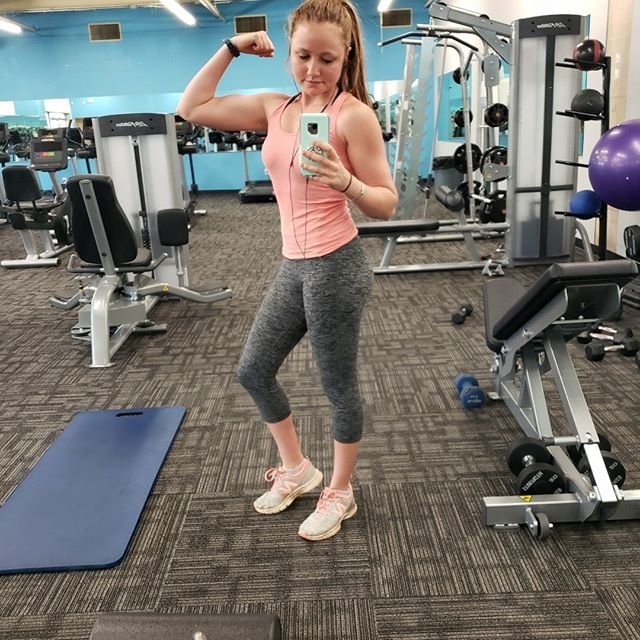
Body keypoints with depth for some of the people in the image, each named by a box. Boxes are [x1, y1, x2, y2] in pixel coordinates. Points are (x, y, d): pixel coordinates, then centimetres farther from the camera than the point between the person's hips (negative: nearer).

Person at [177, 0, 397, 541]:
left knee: (339, 386, 7)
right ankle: (297, 470, 37)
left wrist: (345, 182, -28)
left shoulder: (354, 114, -10)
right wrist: (231, 49, 10)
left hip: (336, 267, -8)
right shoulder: (275, 108, 9)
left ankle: (340, 493, 30)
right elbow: (192, 108, 12)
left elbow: (387, 205, -10)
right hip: (294, 266, 8)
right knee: (253, 371, 17)